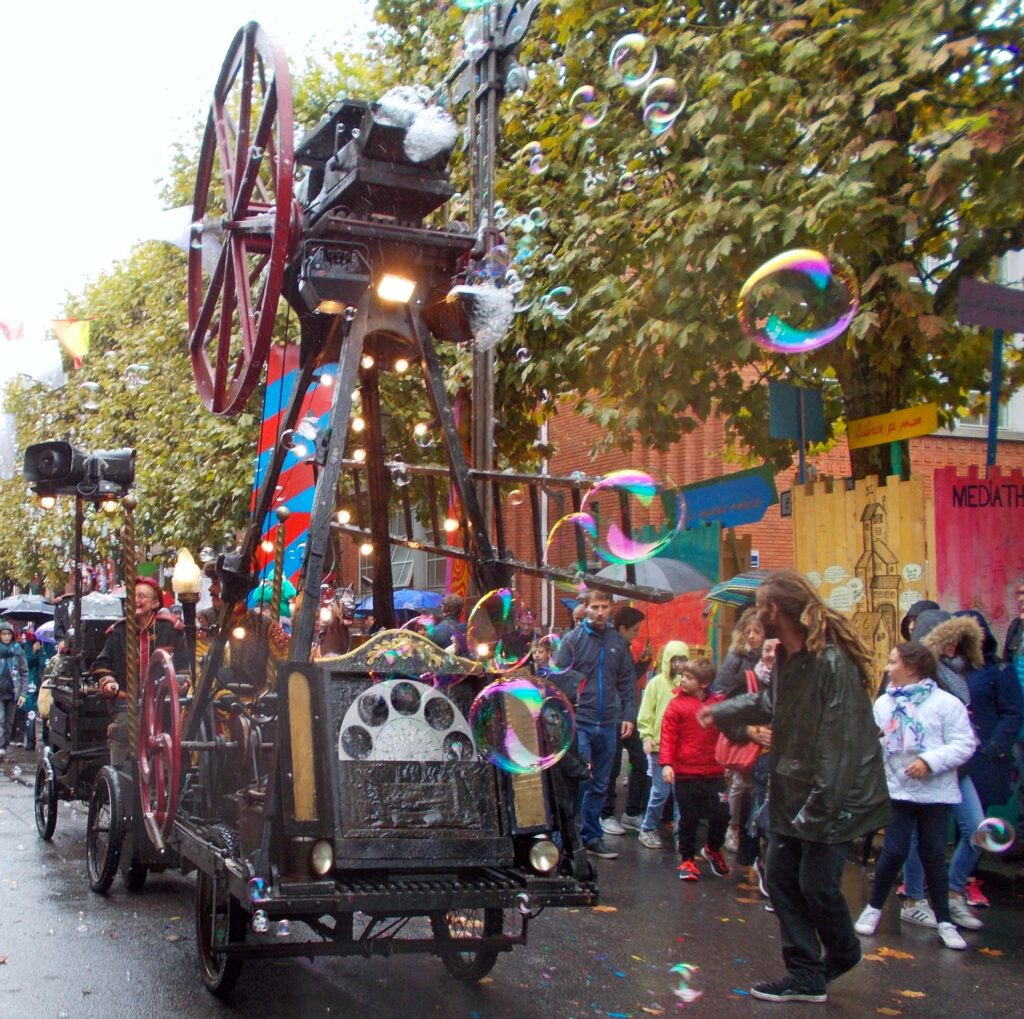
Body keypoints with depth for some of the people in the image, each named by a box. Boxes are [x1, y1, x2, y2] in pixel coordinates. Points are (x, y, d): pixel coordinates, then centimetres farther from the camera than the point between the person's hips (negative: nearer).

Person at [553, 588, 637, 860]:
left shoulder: (618, 641, 9)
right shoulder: (573, 639, -2)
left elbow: (627, 681, 13)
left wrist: (629, 714, 5)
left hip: (608, 725, 4)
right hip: (579, 722, -4)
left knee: (599, 785, 11)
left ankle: (591, 836, 21)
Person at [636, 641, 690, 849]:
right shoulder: (657, 683, 0)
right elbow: (645, 714, 0)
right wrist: (647, 737, -8)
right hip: (660, 746, -2)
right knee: (660, 791, 1)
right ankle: (648, 830, 17)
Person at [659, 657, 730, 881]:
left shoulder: (719, 702, 1)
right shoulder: (677, 704, -6)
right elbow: (668, 735, -9)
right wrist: (666, 763, -18)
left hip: (714, 772, 2)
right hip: (685, 772, -2)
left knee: (721, 814, 1)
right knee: (689, 818, 7)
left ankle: (712, 849, 29)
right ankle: (687, 860, 23)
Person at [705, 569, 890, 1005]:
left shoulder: (832, 661, -23)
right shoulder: (786, 656, 6)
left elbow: (839, 744, -24)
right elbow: (768, 703, 26)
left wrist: (820, 806, -23)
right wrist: (720, 712, 37)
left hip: (833, 797, -9)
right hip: (791, 791, 9)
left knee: (817, 884, -3)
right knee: (781, 878, 8)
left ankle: (842, 955, 26)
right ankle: (805, 975, 19)